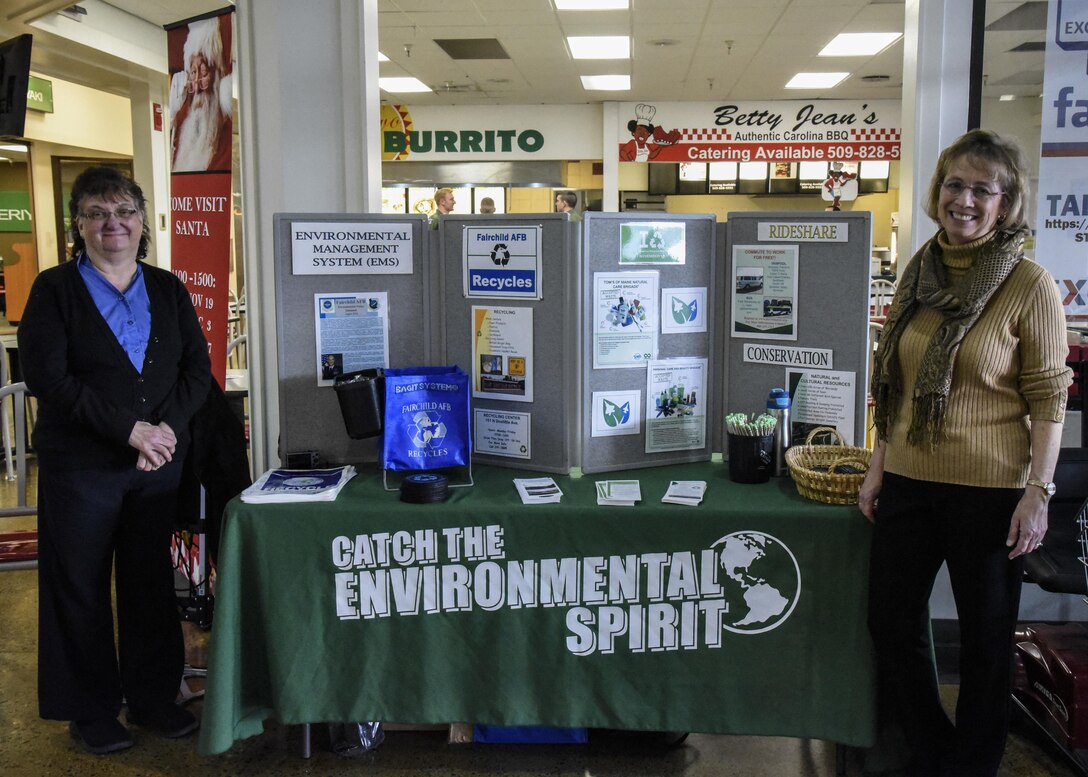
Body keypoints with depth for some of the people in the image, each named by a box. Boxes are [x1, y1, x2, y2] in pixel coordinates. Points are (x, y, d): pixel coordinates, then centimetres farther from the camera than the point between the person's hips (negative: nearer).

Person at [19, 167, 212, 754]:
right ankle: (91, 711, 22)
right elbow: (47, 377, -12)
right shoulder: (55, 289, -2)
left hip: (159, 464, 3)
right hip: (80, 466, -3)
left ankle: (153, 697, 26)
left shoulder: (167, 289, 9)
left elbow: (197, 369, 5)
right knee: (81, 588, 6)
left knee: (151, 582, 12)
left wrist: (166, 426, -13)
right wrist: (130, 429, -18)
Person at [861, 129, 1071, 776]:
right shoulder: (919, 273, 6)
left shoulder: (1029, 284, -9)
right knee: (893, 620, 14)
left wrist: (1038, 492, -13)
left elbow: (1048, 397, -9)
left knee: (986, 637, 10)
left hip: (990, 489, -5)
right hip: (909, 481, 6)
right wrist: (879, 465, 9)